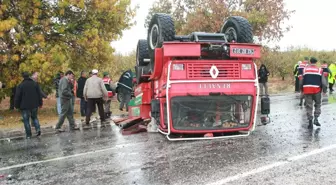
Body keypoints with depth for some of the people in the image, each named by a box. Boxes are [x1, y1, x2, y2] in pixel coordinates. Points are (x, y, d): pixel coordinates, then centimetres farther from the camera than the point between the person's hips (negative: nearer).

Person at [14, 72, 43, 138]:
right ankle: (38, 129, 0)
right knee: (34, 117, 20)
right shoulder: (35, 84, 3)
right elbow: (39, 94, 7)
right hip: (34, 105, 4)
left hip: (25, 106, -4)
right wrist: (40, 103, 15)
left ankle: (28, 135, 6)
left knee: (26, 120, 4)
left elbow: (17, 97, -6)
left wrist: (17, 106, 4)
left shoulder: (20, 85, -8)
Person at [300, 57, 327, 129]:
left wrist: (302, 89, 21)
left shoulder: (305, 69, 6)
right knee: (318, 104, 17)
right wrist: (324, 90, 12)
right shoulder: (319, 70, 2)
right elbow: (323, 82, -1)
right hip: (317, 90, -1)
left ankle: (310, 122, 4)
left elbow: (301, 81, 8)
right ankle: (316, 119, 6)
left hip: (307, 90, 1)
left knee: (309, 106, 5)